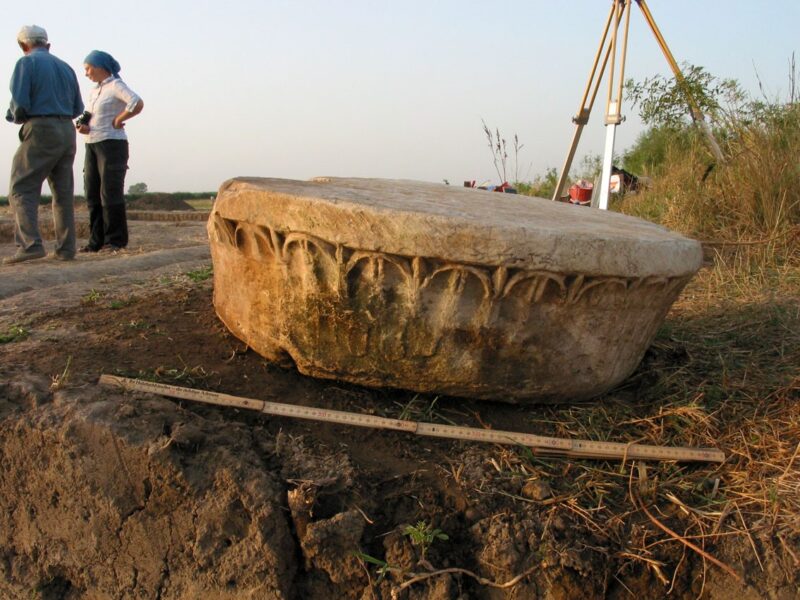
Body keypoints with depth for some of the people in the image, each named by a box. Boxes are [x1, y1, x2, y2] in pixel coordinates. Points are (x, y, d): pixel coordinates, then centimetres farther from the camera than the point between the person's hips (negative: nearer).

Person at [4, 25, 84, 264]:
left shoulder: (26, 63, -2)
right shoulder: (65, 67, 16)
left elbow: (20, 104, -11)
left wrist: (15, 117, 9)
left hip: (41, 131, -6)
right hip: (67, 131, 6)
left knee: (21, 190, -5)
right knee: (63, 192, 9)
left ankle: (30, 244, -19)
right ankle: (65, 248, 8)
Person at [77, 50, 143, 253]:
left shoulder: (116, 86, -5)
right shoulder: (94, 91, 19)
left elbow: (137, 104, -21)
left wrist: (117, 121, -12)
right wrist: (84, 127, 3)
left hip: (112, 144, -8)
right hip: (92, 145, 8)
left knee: (110, 193, -8)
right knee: (93, 194, 4)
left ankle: (115, 240, -2)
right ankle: (97, 240, 7)